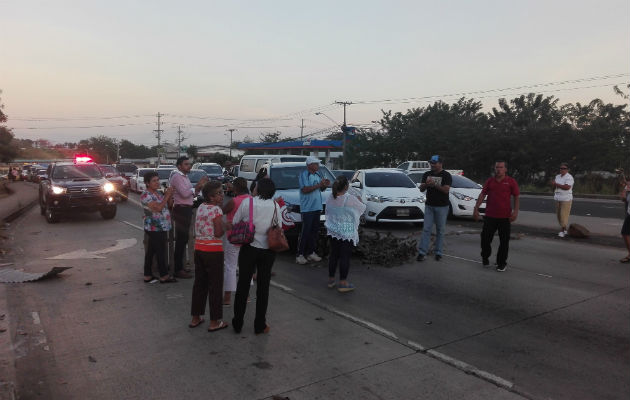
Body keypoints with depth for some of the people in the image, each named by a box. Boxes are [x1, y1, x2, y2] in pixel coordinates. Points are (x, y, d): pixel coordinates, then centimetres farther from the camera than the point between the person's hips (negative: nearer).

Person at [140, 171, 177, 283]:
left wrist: (169, 196, 4)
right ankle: (164, 276, 5)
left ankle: (148, 276, 18)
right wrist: (167, 195, -15)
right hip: (154, 229, -8)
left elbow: (166, 206, 21)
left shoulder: (158, 193, 14)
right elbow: (158, 208, -23)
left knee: (151, 252, 12)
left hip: (162, 228, 8)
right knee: (160, 252, -3)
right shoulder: (145, 195, -13)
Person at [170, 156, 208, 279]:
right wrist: (198, 185, -16)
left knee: (183, 239, 15)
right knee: (181, 239, -8)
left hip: (186, 210, 10)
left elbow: (191, 194, 18)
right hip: (181, 210, -10)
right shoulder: (177, 177, -11)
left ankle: (180, 266, 24)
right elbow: (184, 193, -22)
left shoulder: (184, 177, 18)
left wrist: (199, 187, 3)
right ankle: (178, 270, -3)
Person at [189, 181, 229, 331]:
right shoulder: (216, 209, -14)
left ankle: (195, 318, 25)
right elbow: (218, 233, -18)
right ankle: (214, 322, 8)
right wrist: (224, 224, 1)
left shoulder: (200, 208, 8)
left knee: (199, 283, 16)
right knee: (215, 285, 2)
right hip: (213, 250, -7)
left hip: (199, 248, 7)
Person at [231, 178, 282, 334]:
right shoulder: (275, 206, -5)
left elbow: (234, 222, -1)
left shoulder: (247, 203, -9)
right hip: (268, 251, 1)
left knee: (243, 285, 10)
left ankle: (237, 324, 20)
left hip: (249, 248, -1)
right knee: (263, 287, 10)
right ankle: (260, 326, 17)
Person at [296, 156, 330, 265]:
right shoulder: (304, 174, -9)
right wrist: (319, 185, -20)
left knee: (315, 231, 11)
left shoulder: (317, 175, 13)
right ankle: (300, 255, -1)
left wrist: (325, 186, -1)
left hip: (317, 207, 8)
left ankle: (311, 252, 21)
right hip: (307, 208, -8)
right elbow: (304, 190, -20)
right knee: (306, 232, -7)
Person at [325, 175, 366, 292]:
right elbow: (362, 208, 0)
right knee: (345, 256, 1)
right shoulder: (351, 199, -16)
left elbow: (327, 213, 9)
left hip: (333, 232, 5)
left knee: (334, 255, 14)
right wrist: (359, 200, 20)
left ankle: (331, 279, 24)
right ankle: (343, 283, 6)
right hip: (347, 233, -5)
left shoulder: (330, 200, -2)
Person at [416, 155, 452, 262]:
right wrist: (426, 184, -16)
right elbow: (421, 189, 6)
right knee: (426, 229, -2)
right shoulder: (426, 174, 10)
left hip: (442, 206, -3)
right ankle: (422, 252, -4)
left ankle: (438, 253, 11)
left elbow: (446, 190, -14)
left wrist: (434, 184, -25)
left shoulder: (446, 175, -2)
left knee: (440, 230, 4)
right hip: (429, 205, 3)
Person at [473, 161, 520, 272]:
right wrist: (476, 208, 0)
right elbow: (482, 195, 7)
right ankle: (485, 258, 27)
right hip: (490, 216, 2)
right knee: (485, 238, 4)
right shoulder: (490, 181, 8)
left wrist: (515, 211, -8)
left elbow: (516, 197, 2)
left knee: (504, 241, 4)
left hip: (505, 217, -2)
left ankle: (502, 263, 17)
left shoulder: (511, 181, 1)